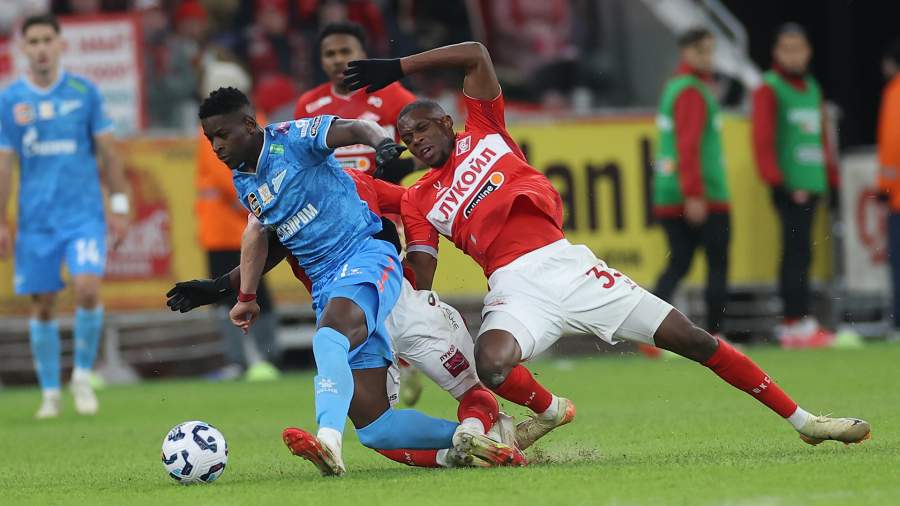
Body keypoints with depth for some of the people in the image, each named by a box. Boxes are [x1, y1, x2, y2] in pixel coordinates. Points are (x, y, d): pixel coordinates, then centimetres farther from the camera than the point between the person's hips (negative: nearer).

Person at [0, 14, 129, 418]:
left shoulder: (83, 91, 1)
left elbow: (107, 152, 6)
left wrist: (119, 205, 2)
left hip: (84, 214, -1)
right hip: (36, 218, 1)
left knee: (87, 288, -18)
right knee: (43, 305, 3)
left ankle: (82, 377, 2)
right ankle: (50, 393, 16)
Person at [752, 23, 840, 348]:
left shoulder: (812, 88, 20)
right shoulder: (769, 89, -3)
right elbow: (763, 141, -10)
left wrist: (832, 178, 17)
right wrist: (779, 182, -17)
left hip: (812, 184, 7)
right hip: (789, 185, -7)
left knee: (797, 253, 7)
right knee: (798, 251, -13)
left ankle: (791, 325, 9)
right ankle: (800, 323, -16)